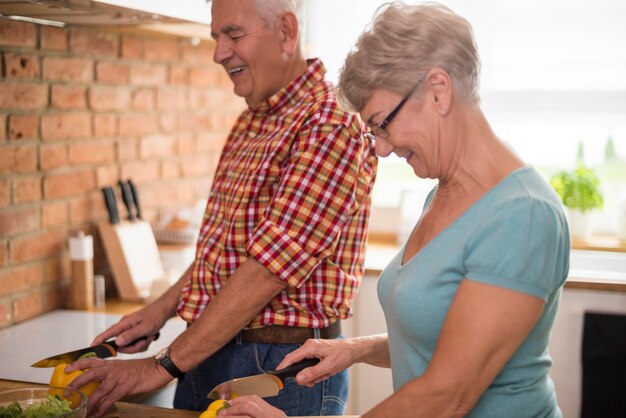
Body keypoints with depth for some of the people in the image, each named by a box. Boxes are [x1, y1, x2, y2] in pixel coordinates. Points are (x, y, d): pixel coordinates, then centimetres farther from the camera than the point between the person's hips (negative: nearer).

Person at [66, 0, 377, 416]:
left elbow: (264, 273, -23)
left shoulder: (331, 130, -19)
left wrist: (164, 366, -19)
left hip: (284, 367, -7)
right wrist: (161, 309, 7)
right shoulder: (250, 124, 10)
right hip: (209, 355, 8)